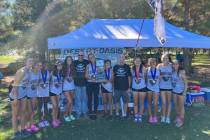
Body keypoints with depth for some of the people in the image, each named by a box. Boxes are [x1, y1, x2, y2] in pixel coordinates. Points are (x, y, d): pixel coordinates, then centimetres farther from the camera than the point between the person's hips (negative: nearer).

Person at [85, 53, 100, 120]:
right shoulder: (88, 66, 5)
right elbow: (86, 76, 2)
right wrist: (91, 78, -15)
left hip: (96, 84, 0)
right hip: (89, 83, 0)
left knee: (96, 98, 1)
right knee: (90, 98, 2)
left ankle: (95, 112, 12)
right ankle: (90, 113, 10)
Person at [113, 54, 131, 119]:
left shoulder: (127, 67, 2)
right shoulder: (115, 67, 5)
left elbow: (129, 77, 3)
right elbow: (113, 77, 9)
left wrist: (129, 87, -2)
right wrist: (113, 86, 4)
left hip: (125, 87, -1)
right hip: (117, 87, 1)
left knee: (125, 101, 6)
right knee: (117, 101, 10)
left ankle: (124, 114, 19)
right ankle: (117, 113, 23)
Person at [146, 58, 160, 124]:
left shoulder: (158, 70, 0)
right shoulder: (147, 70, -2)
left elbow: (159, 79, 8)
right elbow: (145, 78, 3)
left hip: (156, 88, 0)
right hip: (149, 88, 0)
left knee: (155, 104, -3)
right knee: (149, 103, 9)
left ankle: (155, 116, 18)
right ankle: (150, 116, 23)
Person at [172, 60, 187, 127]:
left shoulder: (182, 72, -16)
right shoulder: (172, 72, -3)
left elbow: (185, 82, -12)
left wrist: (185, 91, -15)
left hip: (181, 91, -5)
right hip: (174, 90, 5)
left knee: (181, 105, 4)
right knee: (176, 104, 16)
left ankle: (181, 120, 17)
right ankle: (177, 117, 35)